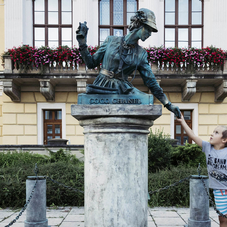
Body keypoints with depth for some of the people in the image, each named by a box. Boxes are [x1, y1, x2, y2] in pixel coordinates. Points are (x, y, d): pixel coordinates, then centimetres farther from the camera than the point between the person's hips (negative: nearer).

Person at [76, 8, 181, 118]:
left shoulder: (141, 54, 8)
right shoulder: (111, 41, 4)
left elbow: (151, 81, 11)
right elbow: (91, 63, 9)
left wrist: (168, 104, 8)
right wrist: (82, 43, -3)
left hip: (122, 89, 2)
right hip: (102, 87, -2)